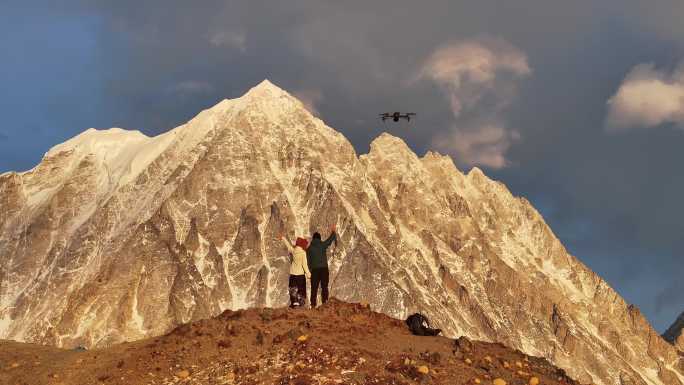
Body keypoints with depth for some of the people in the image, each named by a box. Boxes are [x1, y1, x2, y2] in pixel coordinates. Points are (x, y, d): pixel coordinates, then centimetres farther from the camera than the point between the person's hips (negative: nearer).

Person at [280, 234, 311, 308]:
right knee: (300, 289, 4)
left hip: (293, 274, 4)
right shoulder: (303, 253, -12)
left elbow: (288, 245, 17)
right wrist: (308, 273, -8)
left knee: (293, 289, 11)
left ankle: (293, 303, 7)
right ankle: (299, 303, -1)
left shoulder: (293, 251, 0)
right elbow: (304, 264, -14)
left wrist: (283, 238, 34)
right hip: (300, 274, -4)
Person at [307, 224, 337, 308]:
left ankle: (313, 305, 1)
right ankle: (325, 302, -5)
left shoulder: (309, 248, 5)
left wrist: (310, 270, 15)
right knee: (324, 287, 3)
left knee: (314, 288, 4)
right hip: (324, 268, -1)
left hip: (314, 269, 1)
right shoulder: (323, 245, 1)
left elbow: (308, 260, 6)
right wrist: (333, 231, 34)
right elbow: (331, 239, 16)